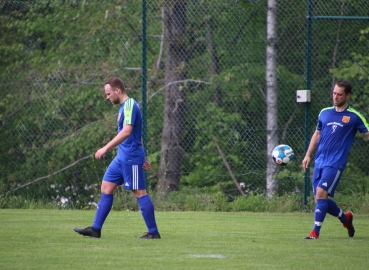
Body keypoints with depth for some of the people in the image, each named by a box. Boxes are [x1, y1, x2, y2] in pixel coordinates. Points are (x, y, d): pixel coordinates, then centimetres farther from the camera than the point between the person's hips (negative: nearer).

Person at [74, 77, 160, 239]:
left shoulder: (130, 105, -15)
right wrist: (142, 157, 27)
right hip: (122, 157, 10)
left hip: (131, 158, -10)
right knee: (106, 187, 7)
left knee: (139, 192, -6)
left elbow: (126, 132, -28)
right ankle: (96, 229, 8)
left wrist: (106, 148, -30)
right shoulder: (125, 106, 16)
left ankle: (153, 232, -1)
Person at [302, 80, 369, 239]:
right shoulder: (324, 113, 13)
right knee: (319, 199, 6)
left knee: (321, 192, -20)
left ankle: (315, 232, -15)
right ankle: (345, 218, 31)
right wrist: (308, 155, 19)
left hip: (336, 163, -6)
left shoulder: (354, 117, -1)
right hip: (319, 162, 6)